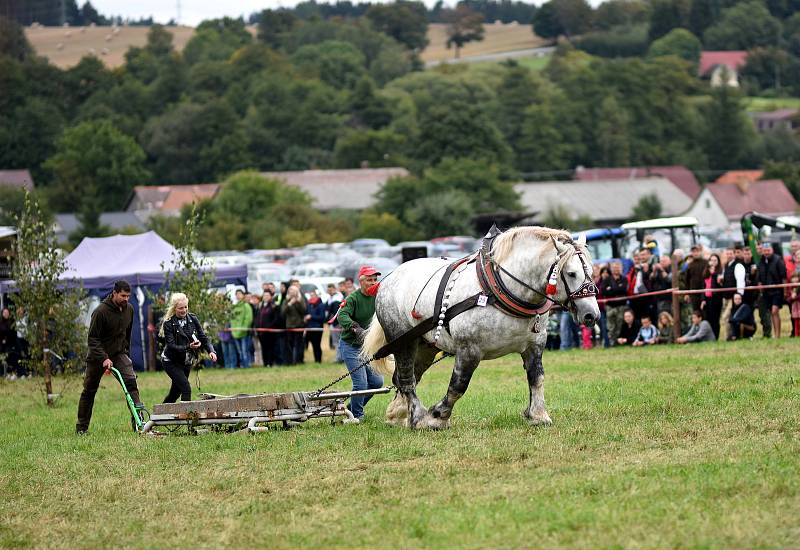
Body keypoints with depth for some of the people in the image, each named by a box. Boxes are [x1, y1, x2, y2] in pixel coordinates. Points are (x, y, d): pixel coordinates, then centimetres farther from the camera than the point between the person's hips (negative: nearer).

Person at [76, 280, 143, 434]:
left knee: (130, 380, -20)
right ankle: (81, 427, 17)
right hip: (98, 354, -4)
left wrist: (126, 352, 15)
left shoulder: (129, 309, -2)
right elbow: (93, 339, -19)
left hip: (119, 353, 4)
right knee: (89, 391, 5)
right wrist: (104, 358, -27)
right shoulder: (101, 311, -21)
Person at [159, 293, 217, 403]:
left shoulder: (192, 319, -2)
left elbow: (203, 338, -2)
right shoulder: (168, 323, -15)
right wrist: (188, 347, -36)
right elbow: (171, 346, -22)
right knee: (186, 389, -19)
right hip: (171, 362, -5)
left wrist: (211, 351, -20)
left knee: (176, 392, 12)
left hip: (186, 362, 5)